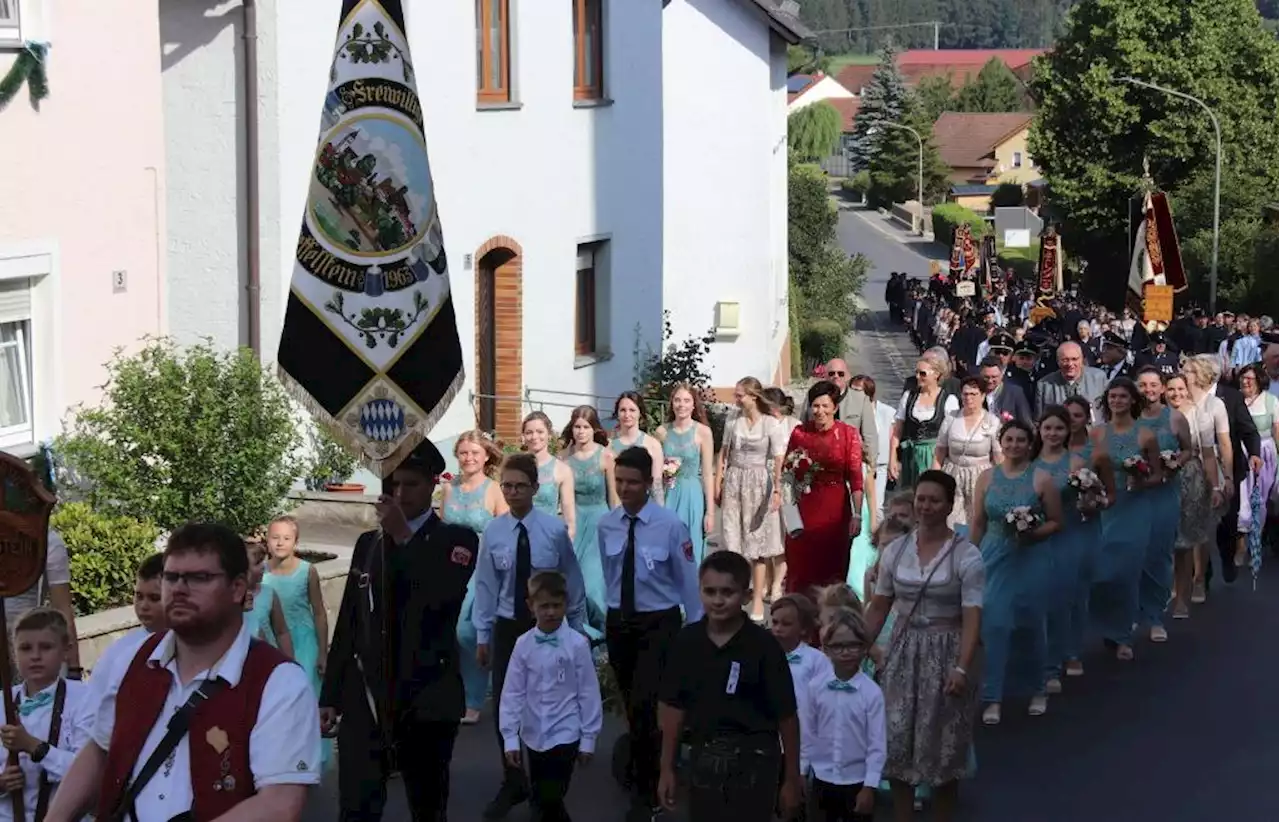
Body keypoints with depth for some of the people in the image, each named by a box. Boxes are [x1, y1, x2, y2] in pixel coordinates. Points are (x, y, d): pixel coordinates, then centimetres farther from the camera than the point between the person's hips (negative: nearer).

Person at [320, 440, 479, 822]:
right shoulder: (368, 543, 13)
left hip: (427, 698, -2)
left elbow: (442, 599, -18)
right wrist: (330, 695, 11)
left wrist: (404, 537, -19)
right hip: (365, 698, 2)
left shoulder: (457, 540, 2)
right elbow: (347, 624, 14)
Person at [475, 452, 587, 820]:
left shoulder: (555, 529, -12)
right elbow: (485, 586, 1)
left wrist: (576, 629, 2)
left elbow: (573, 582, -3)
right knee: (505, 707, 6)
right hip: (507, 628, 2)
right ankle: (512, 784, 24)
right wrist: (482, 635, 3)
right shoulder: (493, 532, -6)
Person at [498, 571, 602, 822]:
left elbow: (589, 693, -6)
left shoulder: (577, 644, -11)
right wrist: (510, 738, -4)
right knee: (539, 800, 14)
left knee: (551, 800, -11)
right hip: (534, 735, 4)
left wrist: (588, 737, -3)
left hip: (565, 735, -4)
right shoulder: (523, 645, -4)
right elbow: (512, 693, -2)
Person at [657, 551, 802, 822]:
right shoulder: (687, 642, -1)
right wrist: (667, 769, 8)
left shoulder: (763, 645, -12)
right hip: (704, 757, 4)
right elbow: (674, 707, 7)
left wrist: (792, 778, -5)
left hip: (753, 759, -4)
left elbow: (787, 716, -7)